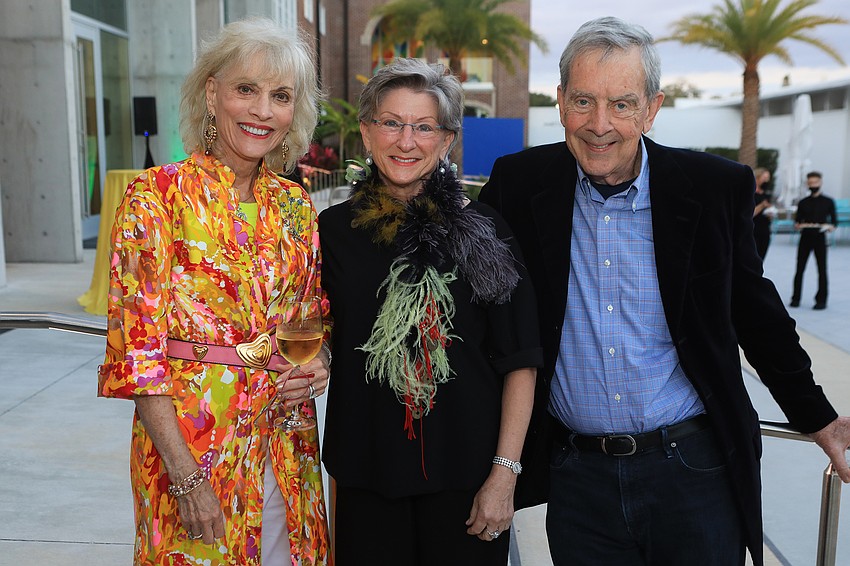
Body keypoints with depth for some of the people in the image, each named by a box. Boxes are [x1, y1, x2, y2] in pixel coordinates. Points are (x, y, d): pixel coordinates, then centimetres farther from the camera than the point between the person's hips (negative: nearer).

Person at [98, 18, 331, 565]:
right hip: (190, 443, -4)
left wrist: (320, 362, -7)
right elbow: (138, 346, -12)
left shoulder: (296, 205, 5)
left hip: (287, 448, 5)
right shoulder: (157, 194, -9)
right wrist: (187, 476, -17)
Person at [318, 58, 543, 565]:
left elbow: (520, 361, -5)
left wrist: (505, 473, -8)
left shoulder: (482, 230, -6)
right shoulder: (333, 229, 1)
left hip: (467, 476, -1)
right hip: (366, 475, 2)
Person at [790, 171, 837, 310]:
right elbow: (797, 221, 8)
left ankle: (821, 300, 6)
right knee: (800, 268, 2)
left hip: (820, 238, -2)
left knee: (822, 270, 0)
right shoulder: (803, 203, 9)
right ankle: (796, 298, 9)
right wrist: (797, 225, -15)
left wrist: (831, 227, -17)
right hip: (805, 238, 2)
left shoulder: (828, 202, 4)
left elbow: (834, 221, 4)